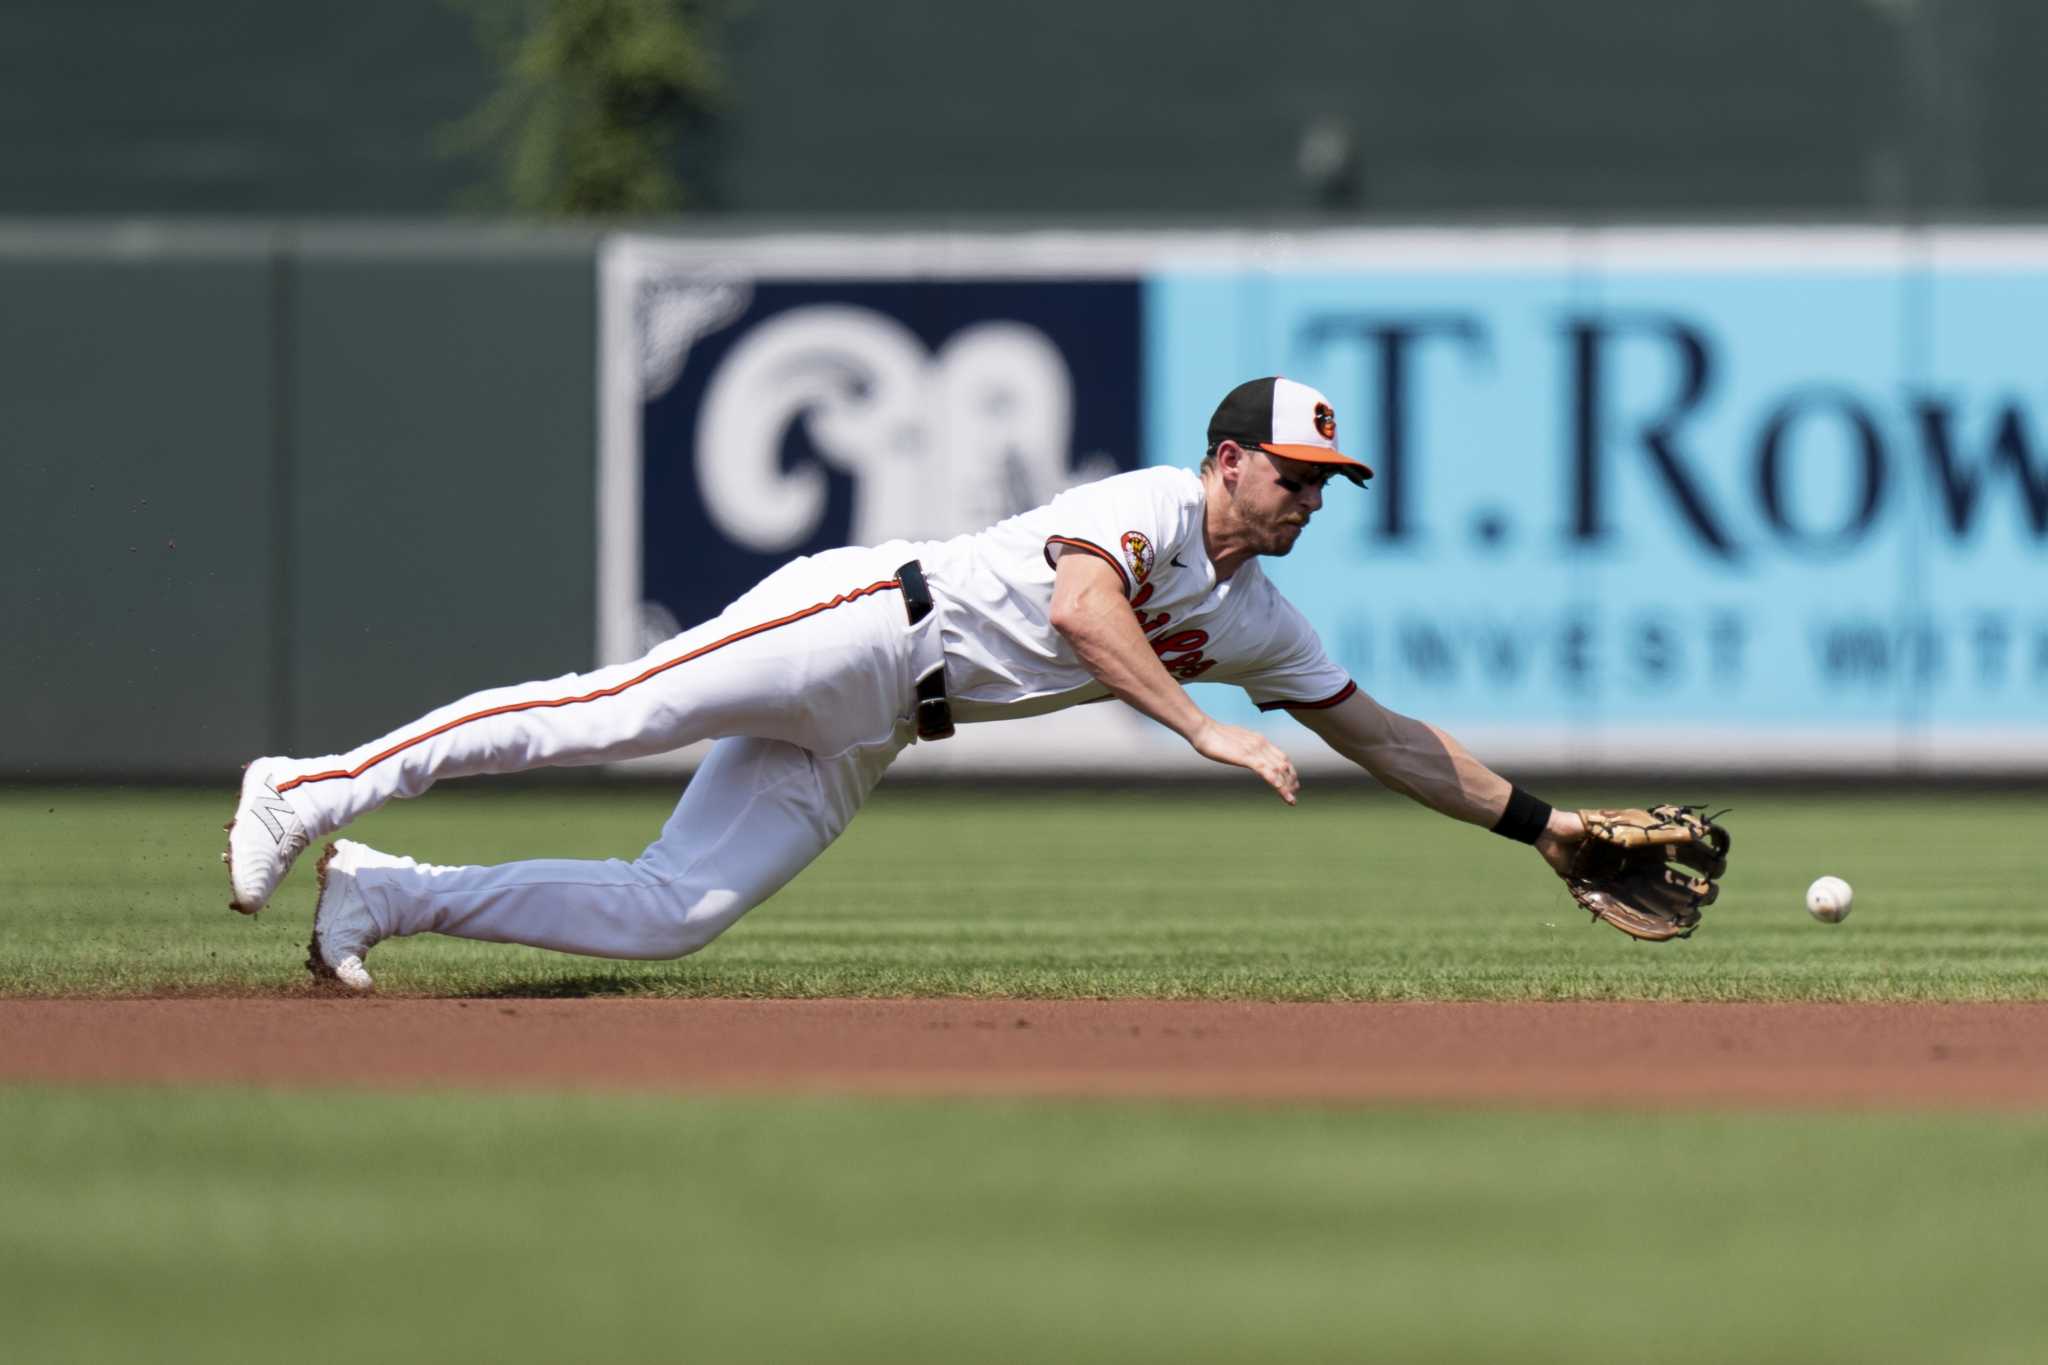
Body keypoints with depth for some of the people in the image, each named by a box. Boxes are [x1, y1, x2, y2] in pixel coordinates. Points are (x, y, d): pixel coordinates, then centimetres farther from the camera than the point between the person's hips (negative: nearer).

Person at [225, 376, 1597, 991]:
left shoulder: (1259, 623, 16)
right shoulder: (1150, 503, -10)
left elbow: (1383, 736, 23)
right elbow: (1080, 605, -29)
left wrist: (1536, 819, 18)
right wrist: (1205, 730, -33)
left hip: (860, 743, 7)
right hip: (855, 620, -7)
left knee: (672, 912, -6)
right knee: (605, 714, -22)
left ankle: (387, 894, -1)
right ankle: (309, 792, -18)